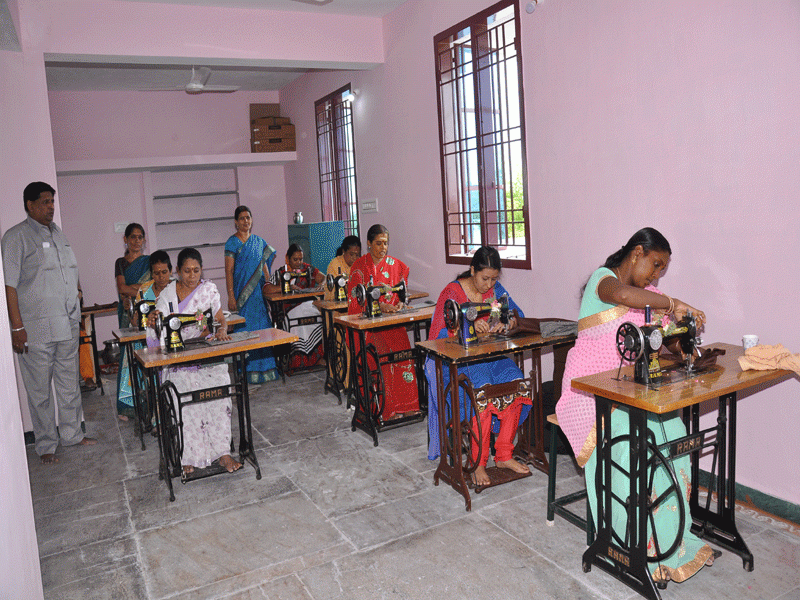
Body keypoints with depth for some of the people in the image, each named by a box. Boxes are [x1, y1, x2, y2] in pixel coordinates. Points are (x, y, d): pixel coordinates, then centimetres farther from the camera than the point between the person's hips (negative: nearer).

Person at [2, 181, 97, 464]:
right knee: (40, 390, 5)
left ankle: (72, 433, 29)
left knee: (70, 383, 15)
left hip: (68, 326, 6)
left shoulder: (59, 233, 14)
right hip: (36, 329, -6)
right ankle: (46, 444, 18)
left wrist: (77, 289, 11)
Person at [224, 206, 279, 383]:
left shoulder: (259, 241, 12)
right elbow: (229, 271, -7)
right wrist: (231, 296, -13)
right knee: (245, 328, -5)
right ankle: (248, 370, 0)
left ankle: (265, 368, 13)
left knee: (263, 325, 5)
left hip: (259, 290, 5)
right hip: (242, 291, -5)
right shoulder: (232, 243, -3)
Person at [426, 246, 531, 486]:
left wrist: (509, 320, -12)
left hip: (488, 353, 5)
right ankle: (478, 464, -20)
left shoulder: (494, 288, 8)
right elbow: (437, 335, -14)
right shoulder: (452, 292, -8)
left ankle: (503, 455, -11)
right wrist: (470, 325, -27)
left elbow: (516, 312, 12)